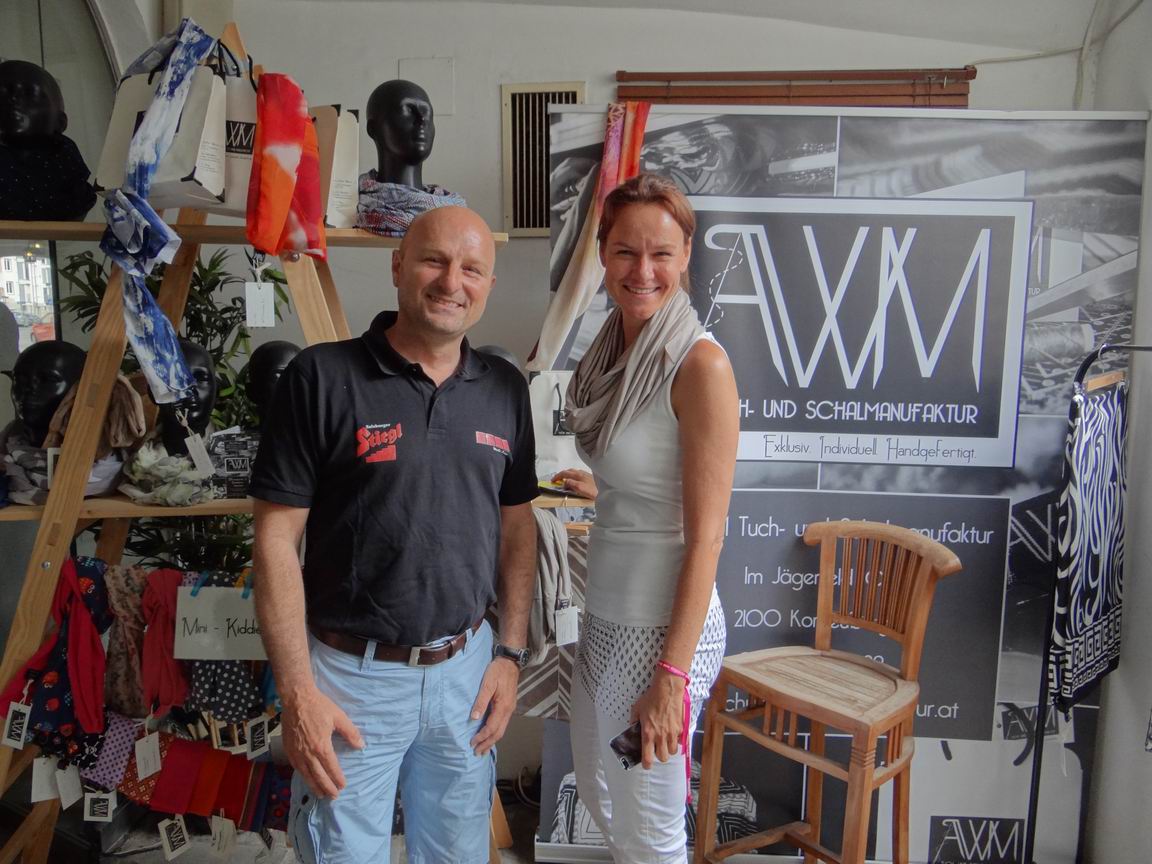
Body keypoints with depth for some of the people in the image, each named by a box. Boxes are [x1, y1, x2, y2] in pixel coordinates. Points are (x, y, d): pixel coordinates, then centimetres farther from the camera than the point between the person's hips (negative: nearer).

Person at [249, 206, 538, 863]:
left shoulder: (506, 390, 2)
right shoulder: (323, 377, -11)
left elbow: (516, 525, 8)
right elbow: (277, 538, -10)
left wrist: (512, 653, 5)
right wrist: (298, 692, -12)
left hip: (466, 668, 4)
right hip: (351, 675, -3)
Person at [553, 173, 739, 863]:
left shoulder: (700, 363, -19)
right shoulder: (617, 350, 5)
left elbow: (705, 536, -19)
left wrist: (671, 675, -19)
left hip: (663, 627, -8)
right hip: (605, 616, 8)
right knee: (598, 796, 26)